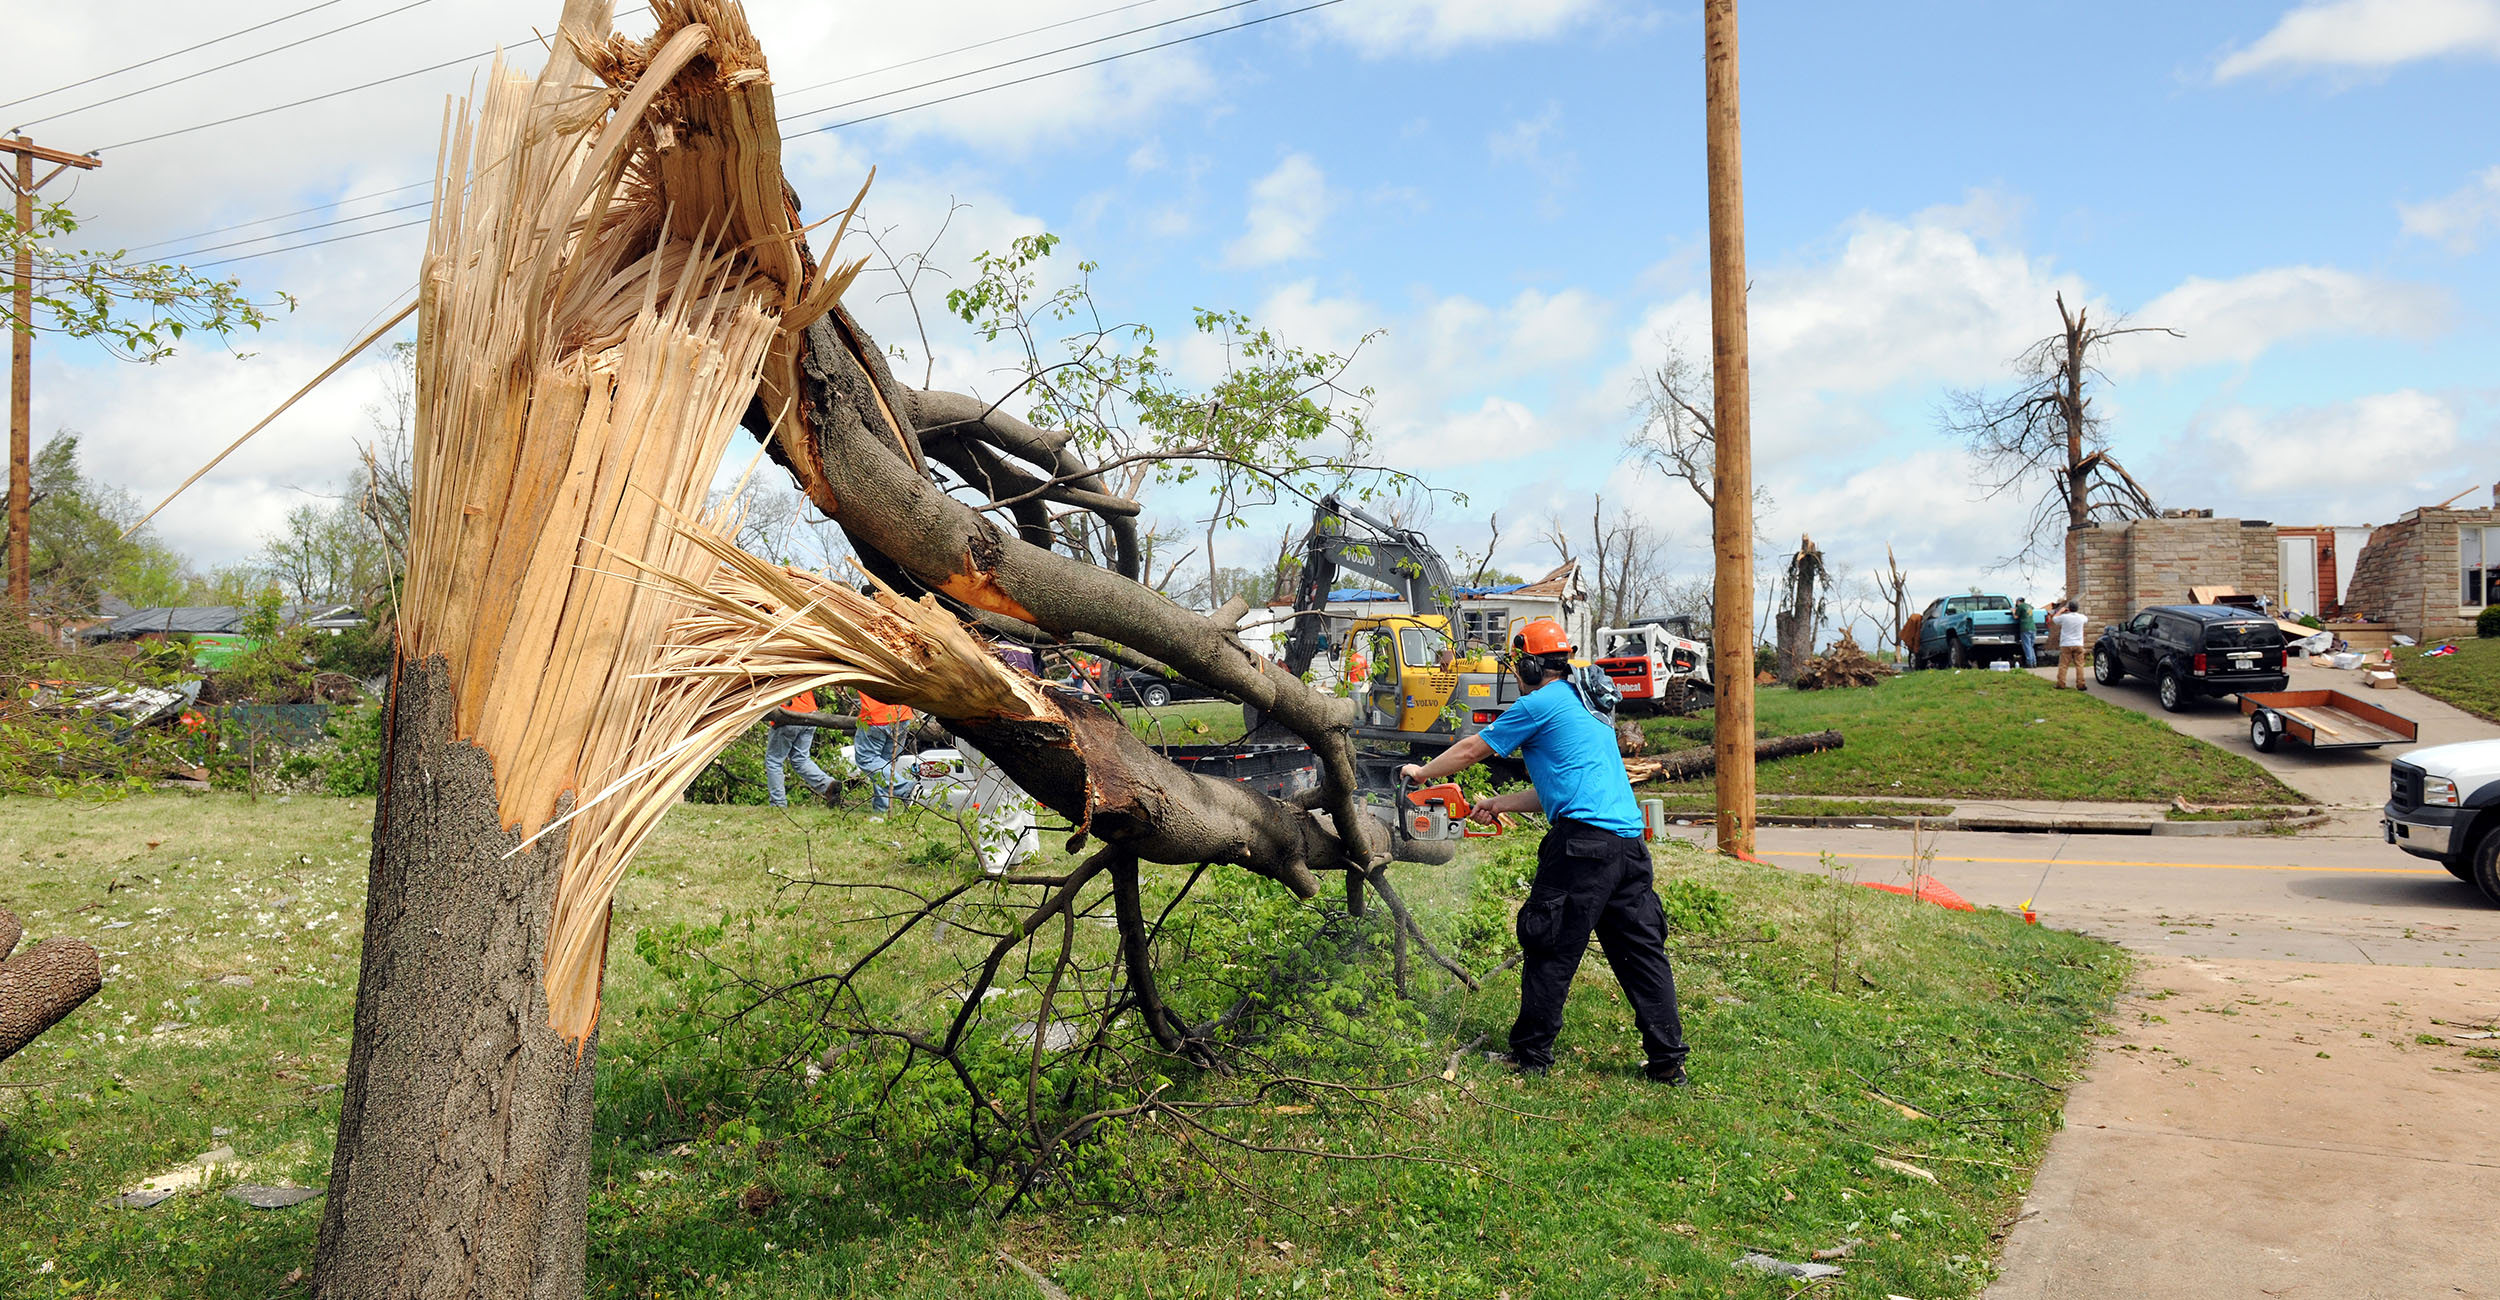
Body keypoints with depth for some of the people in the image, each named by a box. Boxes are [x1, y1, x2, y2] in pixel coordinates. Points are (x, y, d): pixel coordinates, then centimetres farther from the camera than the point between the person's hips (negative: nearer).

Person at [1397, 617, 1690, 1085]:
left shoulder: (1539, 704, -2)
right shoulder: (1586, 706, 24)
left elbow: (1471, 751, 7)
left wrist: (1421, 773, 23)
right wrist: (1498, 805, 30)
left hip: (1583, 841, -8)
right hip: (1630, 841, 8)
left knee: (1551, 949, 2)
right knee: (1641, 950, 10)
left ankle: (1530, 1054, 9)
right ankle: (1668, 1060, 11)